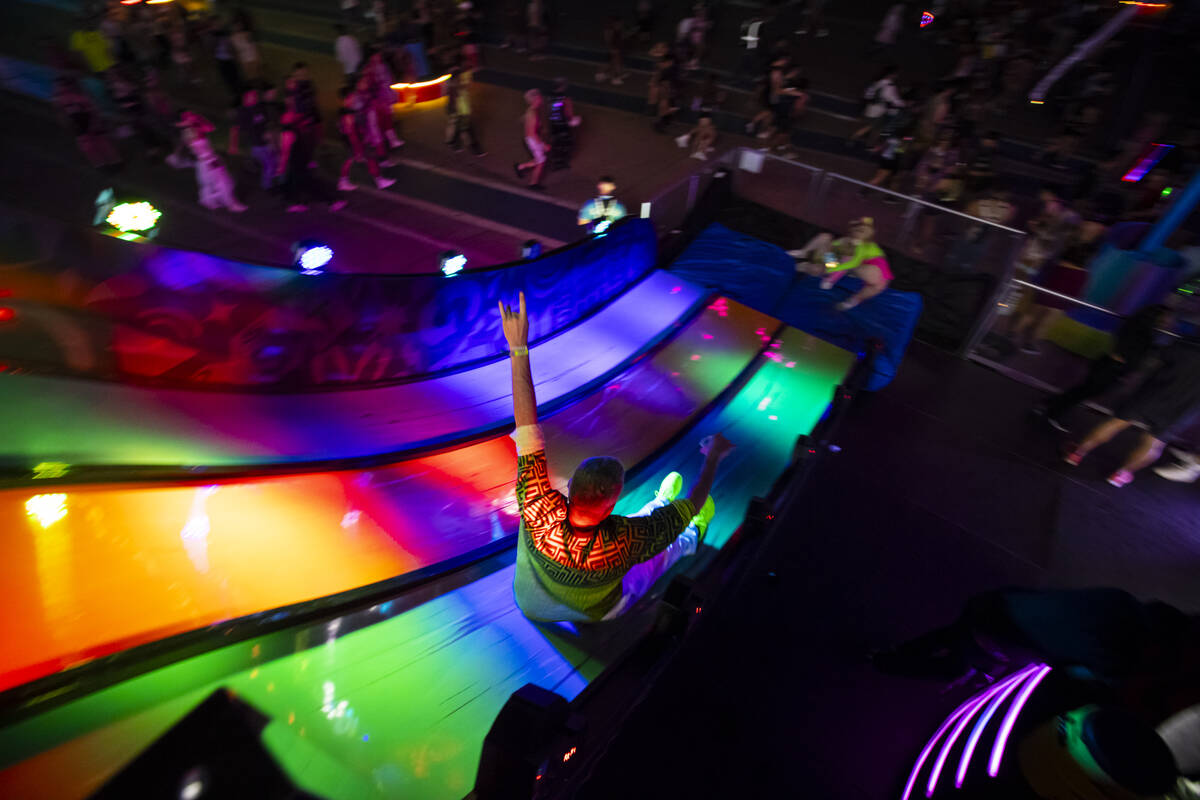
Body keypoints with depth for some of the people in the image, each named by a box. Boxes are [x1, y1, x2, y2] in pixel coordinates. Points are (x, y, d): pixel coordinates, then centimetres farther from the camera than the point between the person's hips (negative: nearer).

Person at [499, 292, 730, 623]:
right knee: (676, 544, 20)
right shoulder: (622, 543, -46)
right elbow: (692, 504, -30)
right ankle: (695, 537, 55)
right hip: (594, 615, -1)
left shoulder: (540, 514, -43)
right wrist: (712, 457, -14)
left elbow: (526, 424, -38)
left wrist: (519, 348, -35)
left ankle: (661, 501, 52)